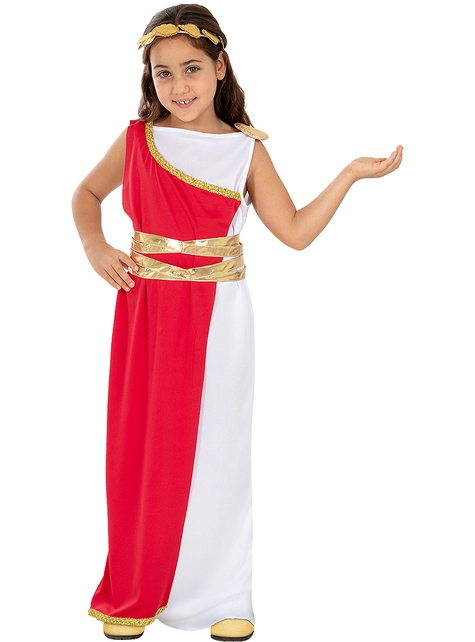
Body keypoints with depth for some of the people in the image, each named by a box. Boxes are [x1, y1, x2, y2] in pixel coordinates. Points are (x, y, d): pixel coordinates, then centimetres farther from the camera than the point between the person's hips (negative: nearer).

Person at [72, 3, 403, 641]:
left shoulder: (246, 150, 0)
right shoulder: (137, 139, 2)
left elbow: (296, 231, -2)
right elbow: (87, 193, 16)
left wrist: (352, 173, -9)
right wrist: (94, 247, -2)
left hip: (218, 318, 0)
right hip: (147, 311, 1)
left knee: (216, 448, 6)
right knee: (143, 446, 6)